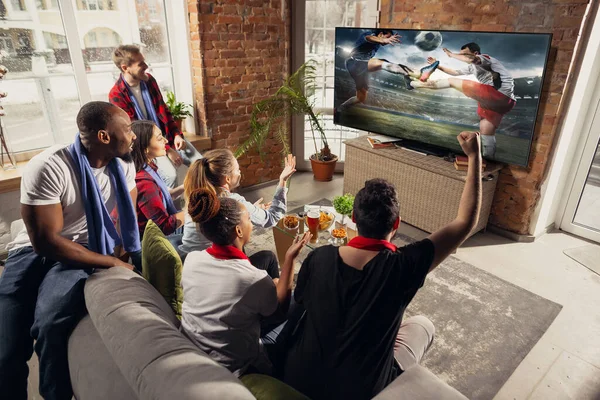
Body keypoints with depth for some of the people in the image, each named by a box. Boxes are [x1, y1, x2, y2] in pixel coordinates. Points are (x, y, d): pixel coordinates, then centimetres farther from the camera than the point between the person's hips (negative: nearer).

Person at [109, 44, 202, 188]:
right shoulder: (116, 95, -16)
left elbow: (163, 110, 9)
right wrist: (166, 150, -22)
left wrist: (177, 134, -7)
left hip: (166, 135, 6)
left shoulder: (149, 80, 0)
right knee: (170, 175, -29)